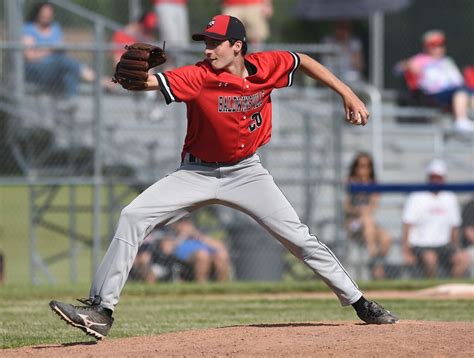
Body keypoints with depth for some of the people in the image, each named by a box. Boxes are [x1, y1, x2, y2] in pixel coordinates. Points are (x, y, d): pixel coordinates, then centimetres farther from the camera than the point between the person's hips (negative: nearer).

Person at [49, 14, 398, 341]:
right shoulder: (199, 77, -20)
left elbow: (303, 60, 7)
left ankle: (358, 301, 12)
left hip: (246, 173, 1)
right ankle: (101, 309, -15)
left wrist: (347, 94, 4)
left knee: (298, 236, -4)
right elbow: (155, 81, -36)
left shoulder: (266, 67, -12)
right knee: (133, 217, -16)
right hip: (198, 174, -1)